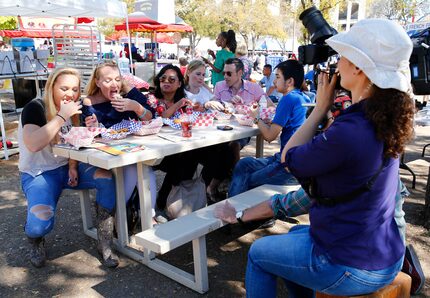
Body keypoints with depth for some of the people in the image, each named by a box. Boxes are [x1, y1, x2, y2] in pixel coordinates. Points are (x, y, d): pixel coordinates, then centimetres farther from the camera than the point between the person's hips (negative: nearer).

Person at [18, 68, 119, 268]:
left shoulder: (75, 109, 3)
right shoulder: (35, 108, -15)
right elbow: (33, 144, -32)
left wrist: (73, 165, -8)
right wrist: (61, 116, -30)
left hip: (67, 167, 5)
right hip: (38, 174, -5)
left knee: (106, 178, -23)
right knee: (41, 222, -31)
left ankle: (105, 245, -14)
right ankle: (35, 239, 11)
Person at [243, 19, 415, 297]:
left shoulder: (348, 132, -32)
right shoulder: (388, 117, -5)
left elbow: (289, 158, -15)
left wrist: (321, 107, -11)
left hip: (351, 269, -8)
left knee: (258, 254, 15)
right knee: (296, 234, 33)